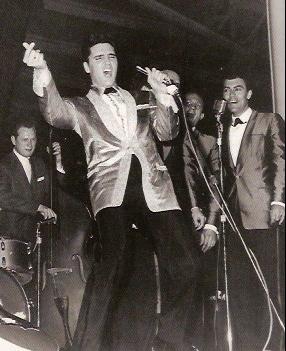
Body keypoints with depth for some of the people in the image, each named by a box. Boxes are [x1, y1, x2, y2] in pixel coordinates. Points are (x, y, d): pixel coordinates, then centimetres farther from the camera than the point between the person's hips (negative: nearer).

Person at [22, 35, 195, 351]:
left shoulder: (137, 99, 27)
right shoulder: (81, 107, 19)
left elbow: (166, 132, 15)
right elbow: (55, 114, -5)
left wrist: (160, 94, 0)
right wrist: (43, 76, -24)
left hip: (154, 185, 3)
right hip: (111, 186, -3)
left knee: (181, 265, -6)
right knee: (114, 261, -26)